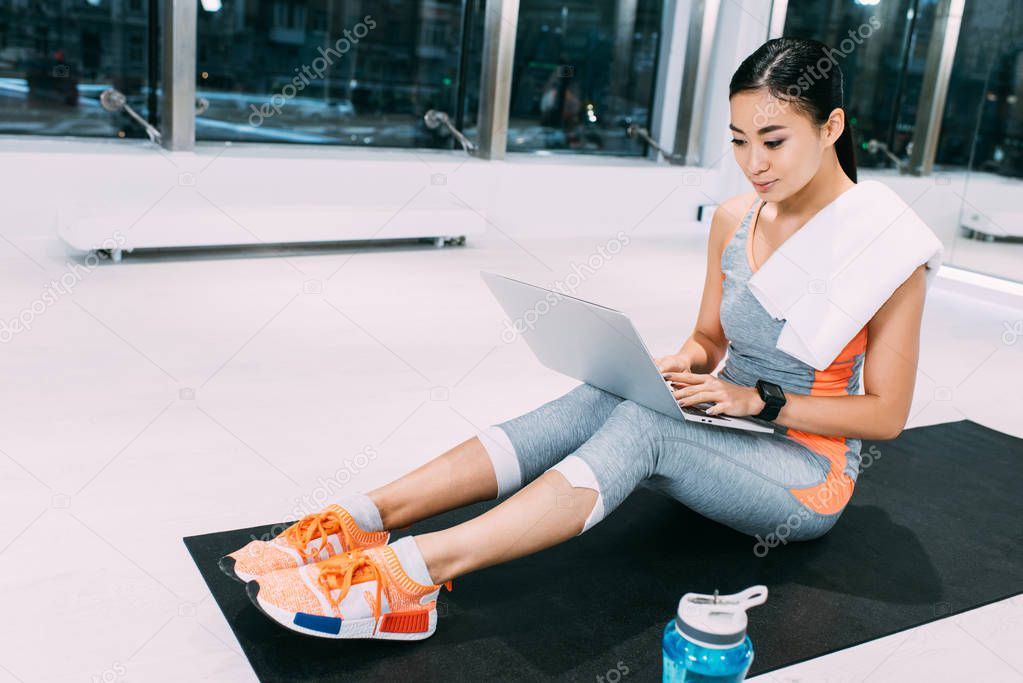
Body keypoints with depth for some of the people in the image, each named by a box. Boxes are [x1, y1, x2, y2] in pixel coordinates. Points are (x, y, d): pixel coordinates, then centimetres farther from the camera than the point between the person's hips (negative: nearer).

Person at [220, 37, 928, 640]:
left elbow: (886, 413, -10)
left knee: (642, 423, -34)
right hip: (727, 436, 5)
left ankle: (416, 568, -47)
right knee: (596, 400, -26)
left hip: (810, 473, -5)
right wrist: (683, 364, -9)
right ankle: (359, 518, -34)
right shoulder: (733, 219, 2)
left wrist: (760, 400, -19)